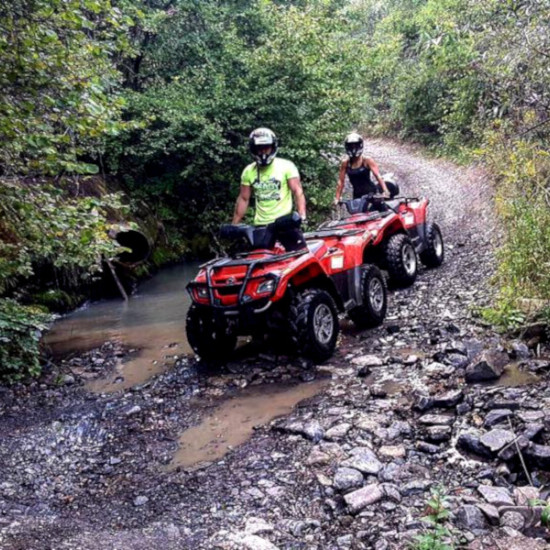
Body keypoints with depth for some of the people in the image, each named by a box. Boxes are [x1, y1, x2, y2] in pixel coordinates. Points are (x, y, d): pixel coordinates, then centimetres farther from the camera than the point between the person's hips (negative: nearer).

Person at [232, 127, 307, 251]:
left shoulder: (286, 166, -3)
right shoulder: (248, 171, 7)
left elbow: (297, 191, -9)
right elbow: (243, 199, 11)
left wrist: (301, 214, -25)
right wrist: (234, 225, 7)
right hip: (261, 224, 3)